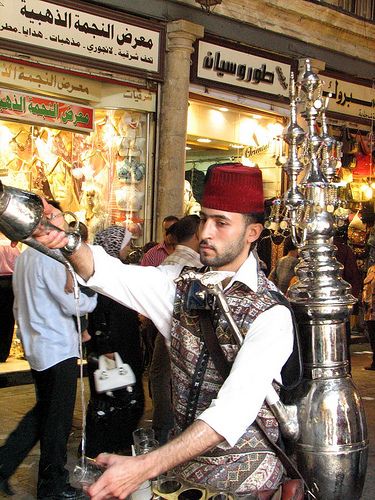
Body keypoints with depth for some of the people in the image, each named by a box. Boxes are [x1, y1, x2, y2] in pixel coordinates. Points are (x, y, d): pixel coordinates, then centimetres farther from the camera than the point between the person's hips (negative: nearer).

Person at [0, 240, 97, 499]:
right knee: (58, 419, 5)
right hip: (58, 349, -9)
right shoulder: (52, 260, -19)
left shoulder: (24, 257, 8)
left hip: (35, 348, 9)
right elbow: (72, 304, -17)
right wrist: (93, 296, 2)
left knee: (43, 410, 22)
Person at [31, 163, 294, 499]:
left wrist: (145, 467, -39)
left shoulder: (272, 313, -19)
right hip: (181, 457, 5)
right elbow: (110, 273, -13)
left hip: (241, 472, -5)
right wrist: (64, 239, -35)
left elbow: (233, 410, -29)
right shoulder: (183, 284, 0)